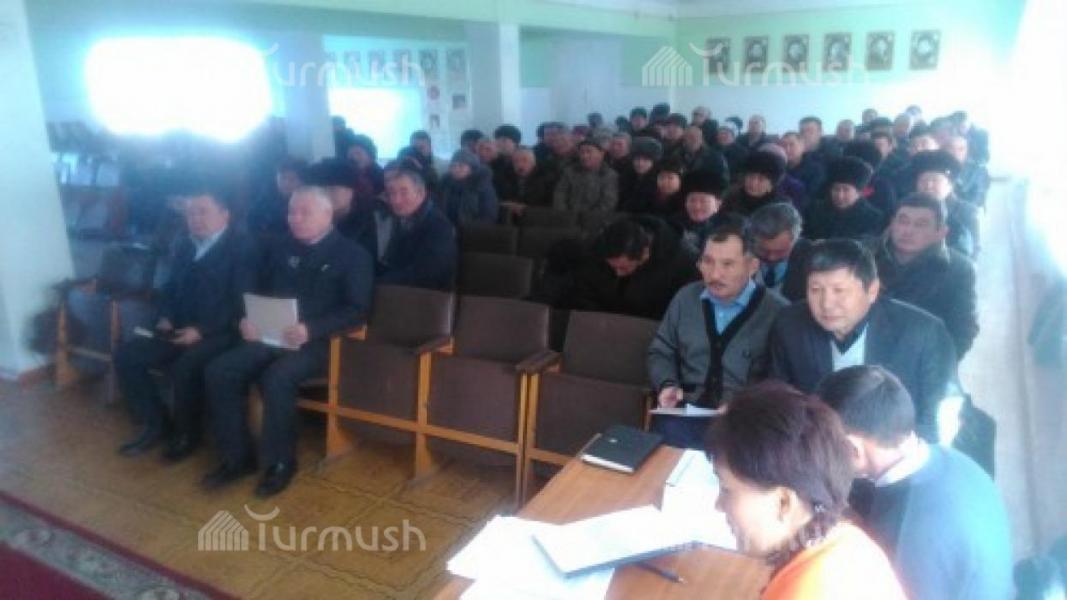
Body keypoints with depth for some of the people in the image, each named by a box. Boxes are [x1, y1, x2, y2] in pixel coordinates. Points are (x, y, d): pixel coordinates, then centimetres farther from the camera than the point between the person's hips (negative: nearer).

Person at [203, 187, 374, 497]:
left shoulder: (353, 254, -1)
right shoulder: (281, 250, 18)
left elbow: (357, 310, -11)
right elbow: (259, 293, 20)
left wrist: (310, 330, -24)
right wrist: (248, 320, -3)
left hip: (319, 342, -6)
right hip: (272, 337, 6)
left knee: (277, 377, -33)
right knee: (219, 371, -15)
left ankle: (280, 462, -12)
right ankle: (237, 456, -3)